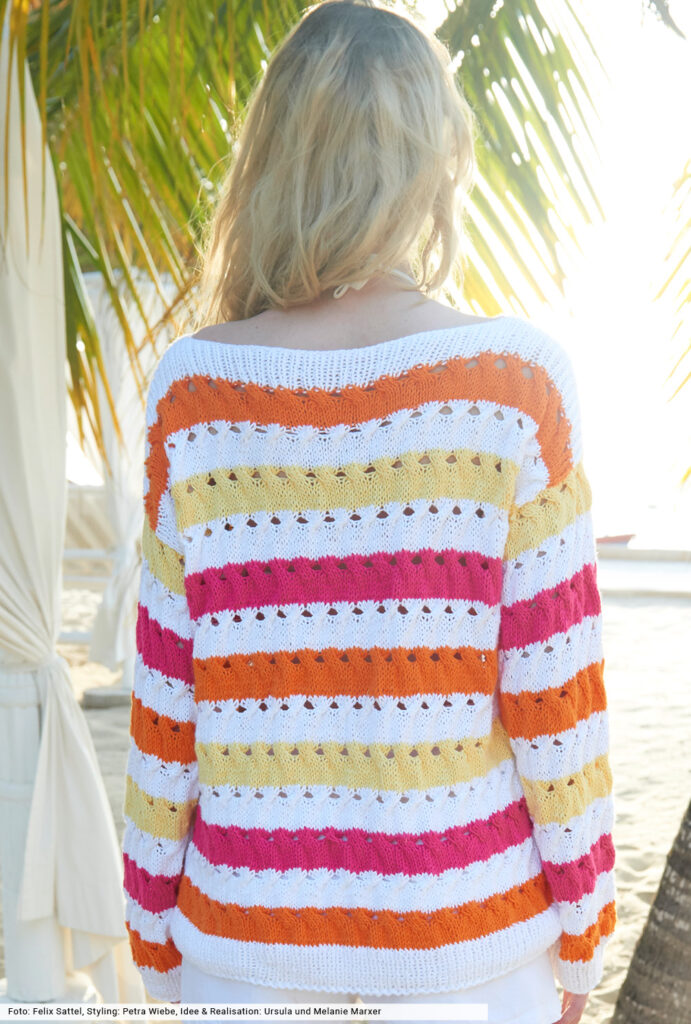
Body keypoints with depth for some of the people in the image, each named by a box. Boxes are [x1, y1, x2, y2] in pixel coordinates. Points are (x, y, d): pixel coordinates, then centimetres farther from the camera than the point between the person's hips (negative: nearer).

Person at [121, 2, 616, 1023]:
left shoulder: (194, 387, -9)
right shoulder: (515, 379, -13)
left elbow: (165, 699, -4)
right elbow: (554, 690, -10)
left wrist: (154, 926, 9)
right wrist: (581, 931, 4)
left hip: (247, 941, 1)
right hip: (462, 938, -1)